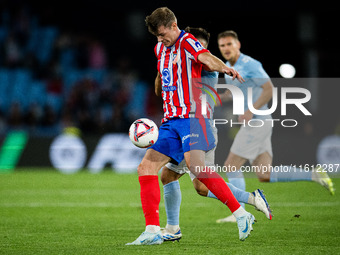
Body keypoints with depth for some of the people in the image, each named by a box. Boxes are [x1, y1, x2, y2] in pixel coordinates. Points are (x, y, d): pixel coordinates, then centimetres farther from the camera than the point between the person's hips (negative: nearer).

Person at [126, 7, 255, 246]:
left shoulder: (187, 42, -6)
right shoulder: (161, 49, 18)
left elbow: (207, 58, -27)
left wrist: (224, 67, -48)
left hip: (191, 117, -8)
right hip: (171, 121, 8)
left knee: (196, 166, -25)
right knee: (146, 168, -1)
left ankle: (241, 214, -18)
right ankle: (153, 231, 0)